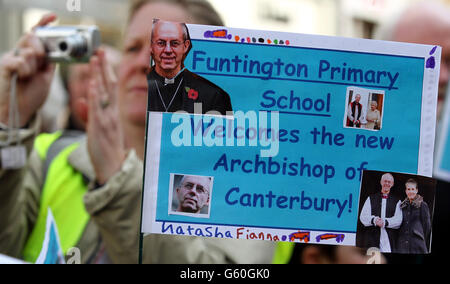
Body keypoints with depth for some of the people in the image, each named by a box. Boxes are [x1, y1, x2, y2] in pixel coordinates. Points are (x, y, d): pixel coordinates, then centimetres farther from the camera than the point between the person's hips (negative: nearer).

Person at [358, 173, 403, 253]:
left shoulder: (396, 201, 15)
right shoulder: (371, 199, 17)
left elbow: (398, 220, 1)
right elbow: (363, 217, 5)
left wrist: (385, 222, -17)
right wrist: (374, 220, -16)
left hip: (389, 239, -1)